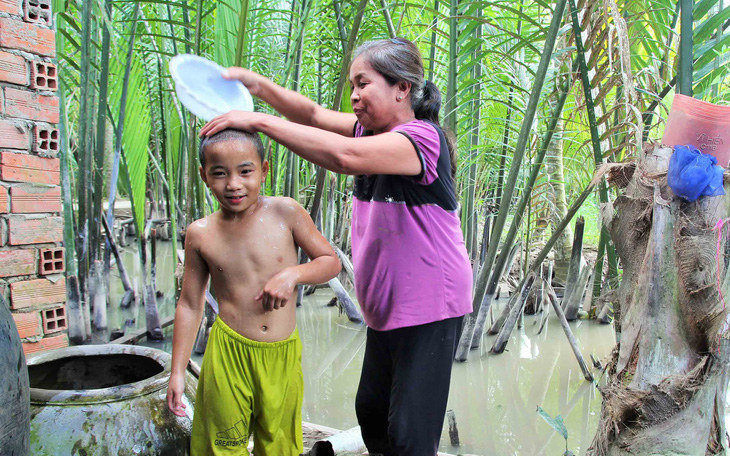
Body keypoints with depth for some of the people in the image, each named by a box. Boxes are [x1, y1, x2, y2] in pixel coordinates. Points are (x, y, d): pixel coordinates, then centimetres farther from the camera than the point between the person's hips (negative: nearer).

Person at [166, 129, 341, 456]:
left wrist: (292, 274, -18)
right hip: (229, 354, 0)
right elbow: (190, 305, 5)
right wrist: (177, 371, 6)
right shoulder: (200, 234, -3)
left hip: (284, 353, 1)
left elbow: (331, 262, 2)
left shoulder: (285, 212, -6)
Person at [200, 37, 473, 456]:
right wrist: (257, 84, -12)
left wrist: (261, 121, -32)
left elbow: (346, 156, -37)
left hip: (430, 310, -9)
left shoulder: (423, 138, -22)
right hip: (386, 308, 9)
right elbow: (315, 114, 3)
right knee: (371, 410, 20)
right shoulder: (371, 130, 7)